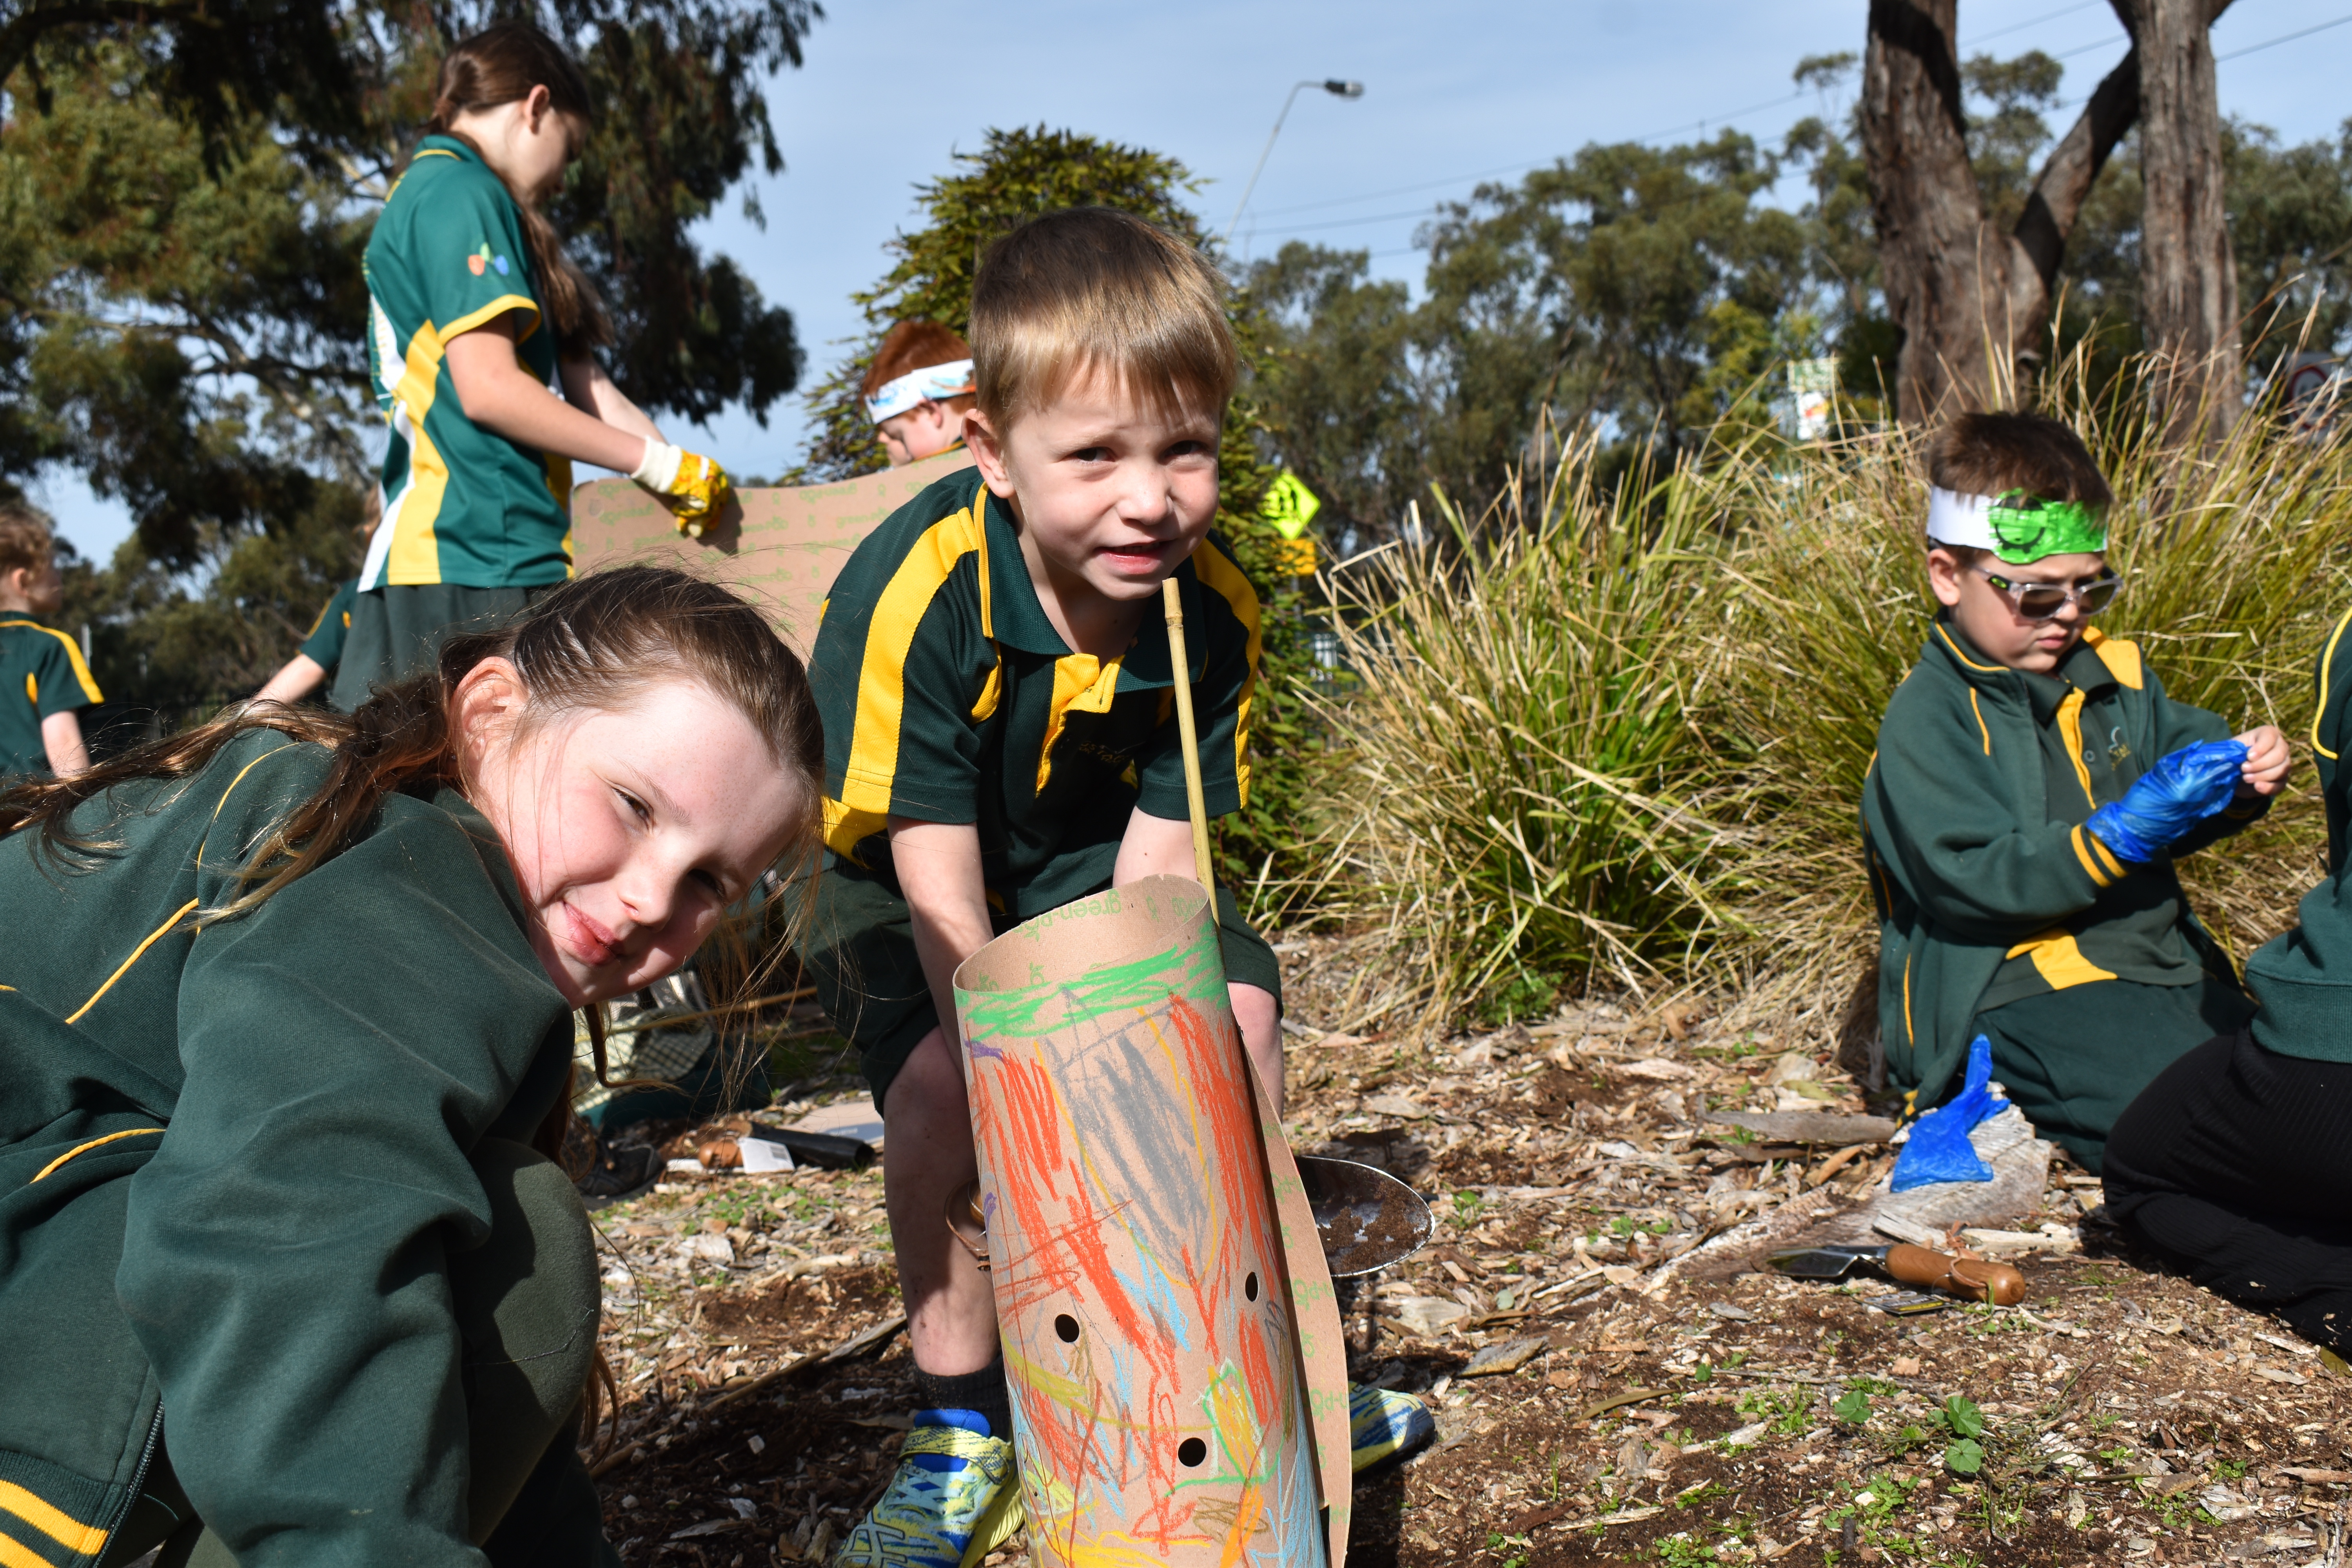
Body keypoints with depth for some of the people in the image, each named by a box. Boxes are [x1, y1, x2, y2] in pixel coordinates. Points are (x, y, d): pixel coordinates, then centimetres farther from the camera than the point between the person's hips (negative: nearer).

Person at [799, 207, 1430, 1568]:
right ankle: (963, 1426, -6)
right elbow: (944, 898, -32)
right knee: (946, 1081, -28)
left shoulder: (1216, 607, -20)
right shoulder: (916, 594, -34)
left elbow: (1158, 861, -19)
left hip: (1083, 860, 4)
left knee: (1239, 1013, -14)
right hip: (906, 878, -3)